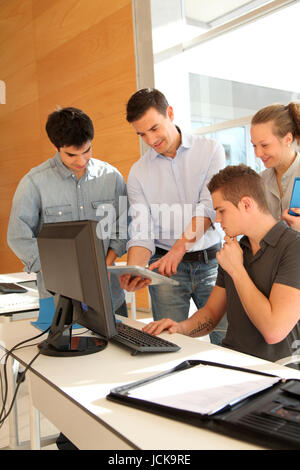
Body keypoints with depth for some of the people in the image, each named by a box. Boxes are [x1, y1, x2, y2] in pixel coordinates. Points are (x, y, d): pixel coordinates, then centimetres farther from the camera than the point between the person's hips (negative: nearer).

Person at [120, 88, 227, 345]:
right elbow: (141, 233, -1)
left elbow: (210, 206, -11)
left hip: (211, 260, -1)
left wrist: (179, 248, -24)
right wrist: (133, 272, -20)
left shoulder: (210, 150, 1)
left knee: (227, 340, -2)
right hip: (165, 266, 1)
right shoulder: (138, 173, 5)